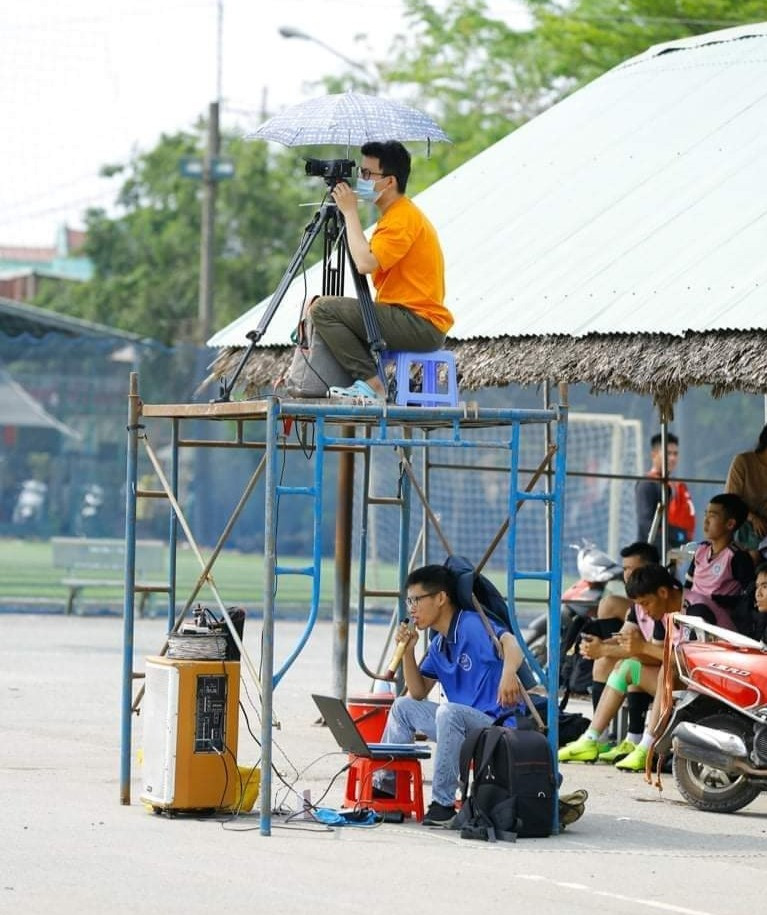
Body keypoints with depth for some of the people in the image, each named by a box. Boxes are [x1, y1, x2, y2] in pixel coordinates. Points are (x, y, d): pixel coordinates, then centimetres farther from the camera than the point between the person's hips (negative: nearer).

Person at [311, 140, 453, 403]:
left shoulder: (403, 217, -14)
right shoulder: (396, 214, 19)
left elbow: (365, 263, -24)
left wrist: (350, 212, -15)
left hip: (422, 327, -11)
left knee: (324, 309, -15)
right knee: (328, 306, 21)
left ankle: (371, 383, -16)